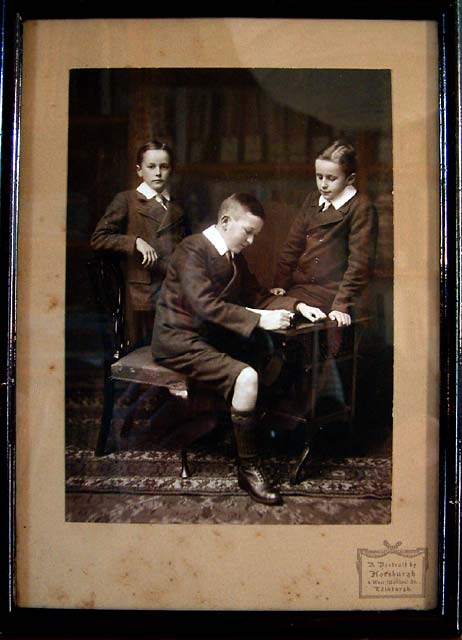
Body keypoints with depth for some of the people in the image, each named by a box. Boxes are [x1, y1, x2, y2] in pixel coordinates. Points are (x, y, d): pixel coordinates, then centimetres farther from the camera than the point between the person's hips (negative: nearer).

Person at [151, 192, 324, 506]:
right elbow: (205, 305, -28)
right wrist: (259, 320, -29)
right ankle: (249, 468, -15)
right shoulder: (192, 250, -17)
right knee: (246, 376, -26)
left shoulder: (234, 256, 11)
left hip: (211, 337, 9)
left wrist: (295, 305, -3)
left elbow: (257, 295, 14)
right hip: (180, 342, -9)